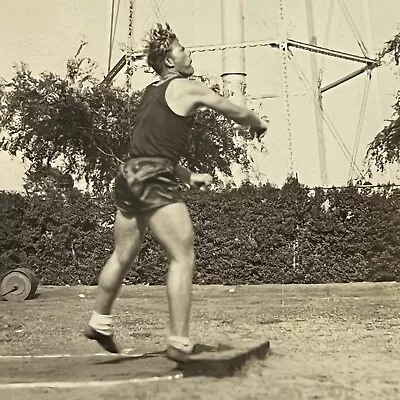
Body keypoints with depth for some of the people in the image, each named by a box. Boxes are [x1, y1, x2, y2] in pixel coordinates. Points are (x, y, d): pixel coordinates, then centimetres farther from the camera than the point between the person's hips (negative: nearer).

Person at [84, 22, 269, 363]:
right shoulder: (186, 88, 0)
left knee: (123, 256, 20)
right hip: (154, 182, -9)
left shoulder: (150, 93, 24)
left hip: (129, 176, 9)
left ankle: (99, 322, 34)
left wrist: (189, 177, 29)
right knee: (183, 259, -5)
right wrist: (259, 124, 28)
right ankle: (179, 343, -3)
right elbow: (237, 112, 7)